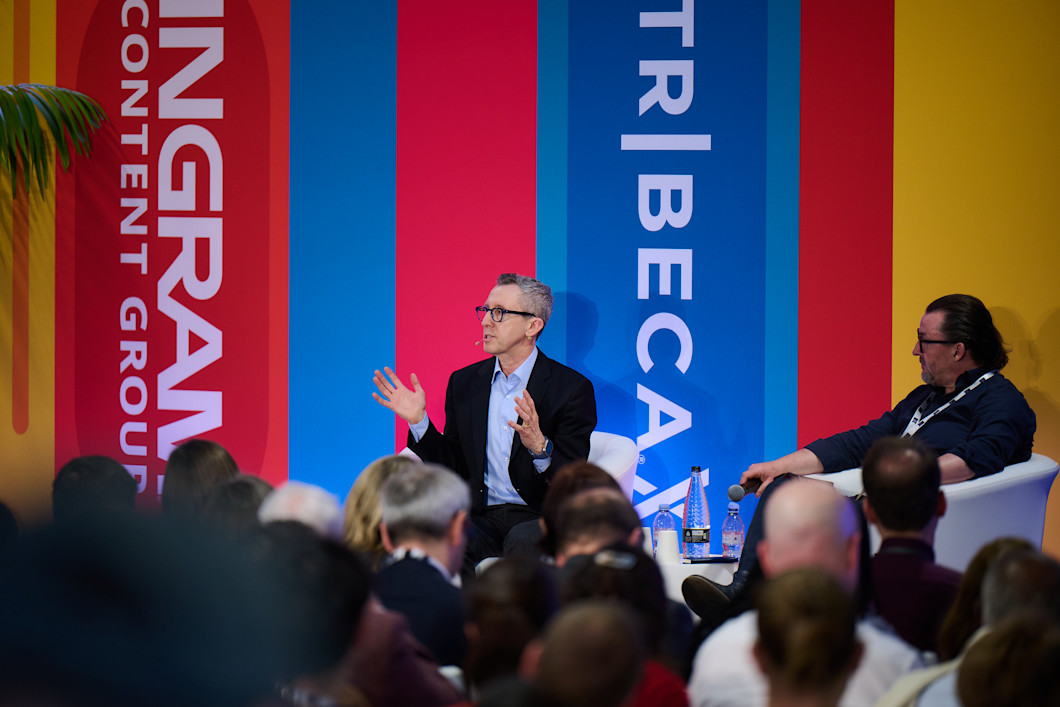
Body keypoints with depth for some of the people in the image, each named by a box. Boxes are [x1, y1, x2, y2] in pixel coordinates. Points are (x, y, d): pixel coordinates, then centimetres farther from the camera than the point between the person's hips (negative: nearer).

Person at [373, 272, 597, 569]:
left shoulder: (572, 388, -1)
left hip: (539, 521, -3)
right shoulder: (464, 383, 14)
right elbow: (453, 467, 15)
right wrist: (418, 421, 2)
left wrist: (540, 447, -27)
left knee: (522, 541, -38)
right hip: (482, 519, 3)